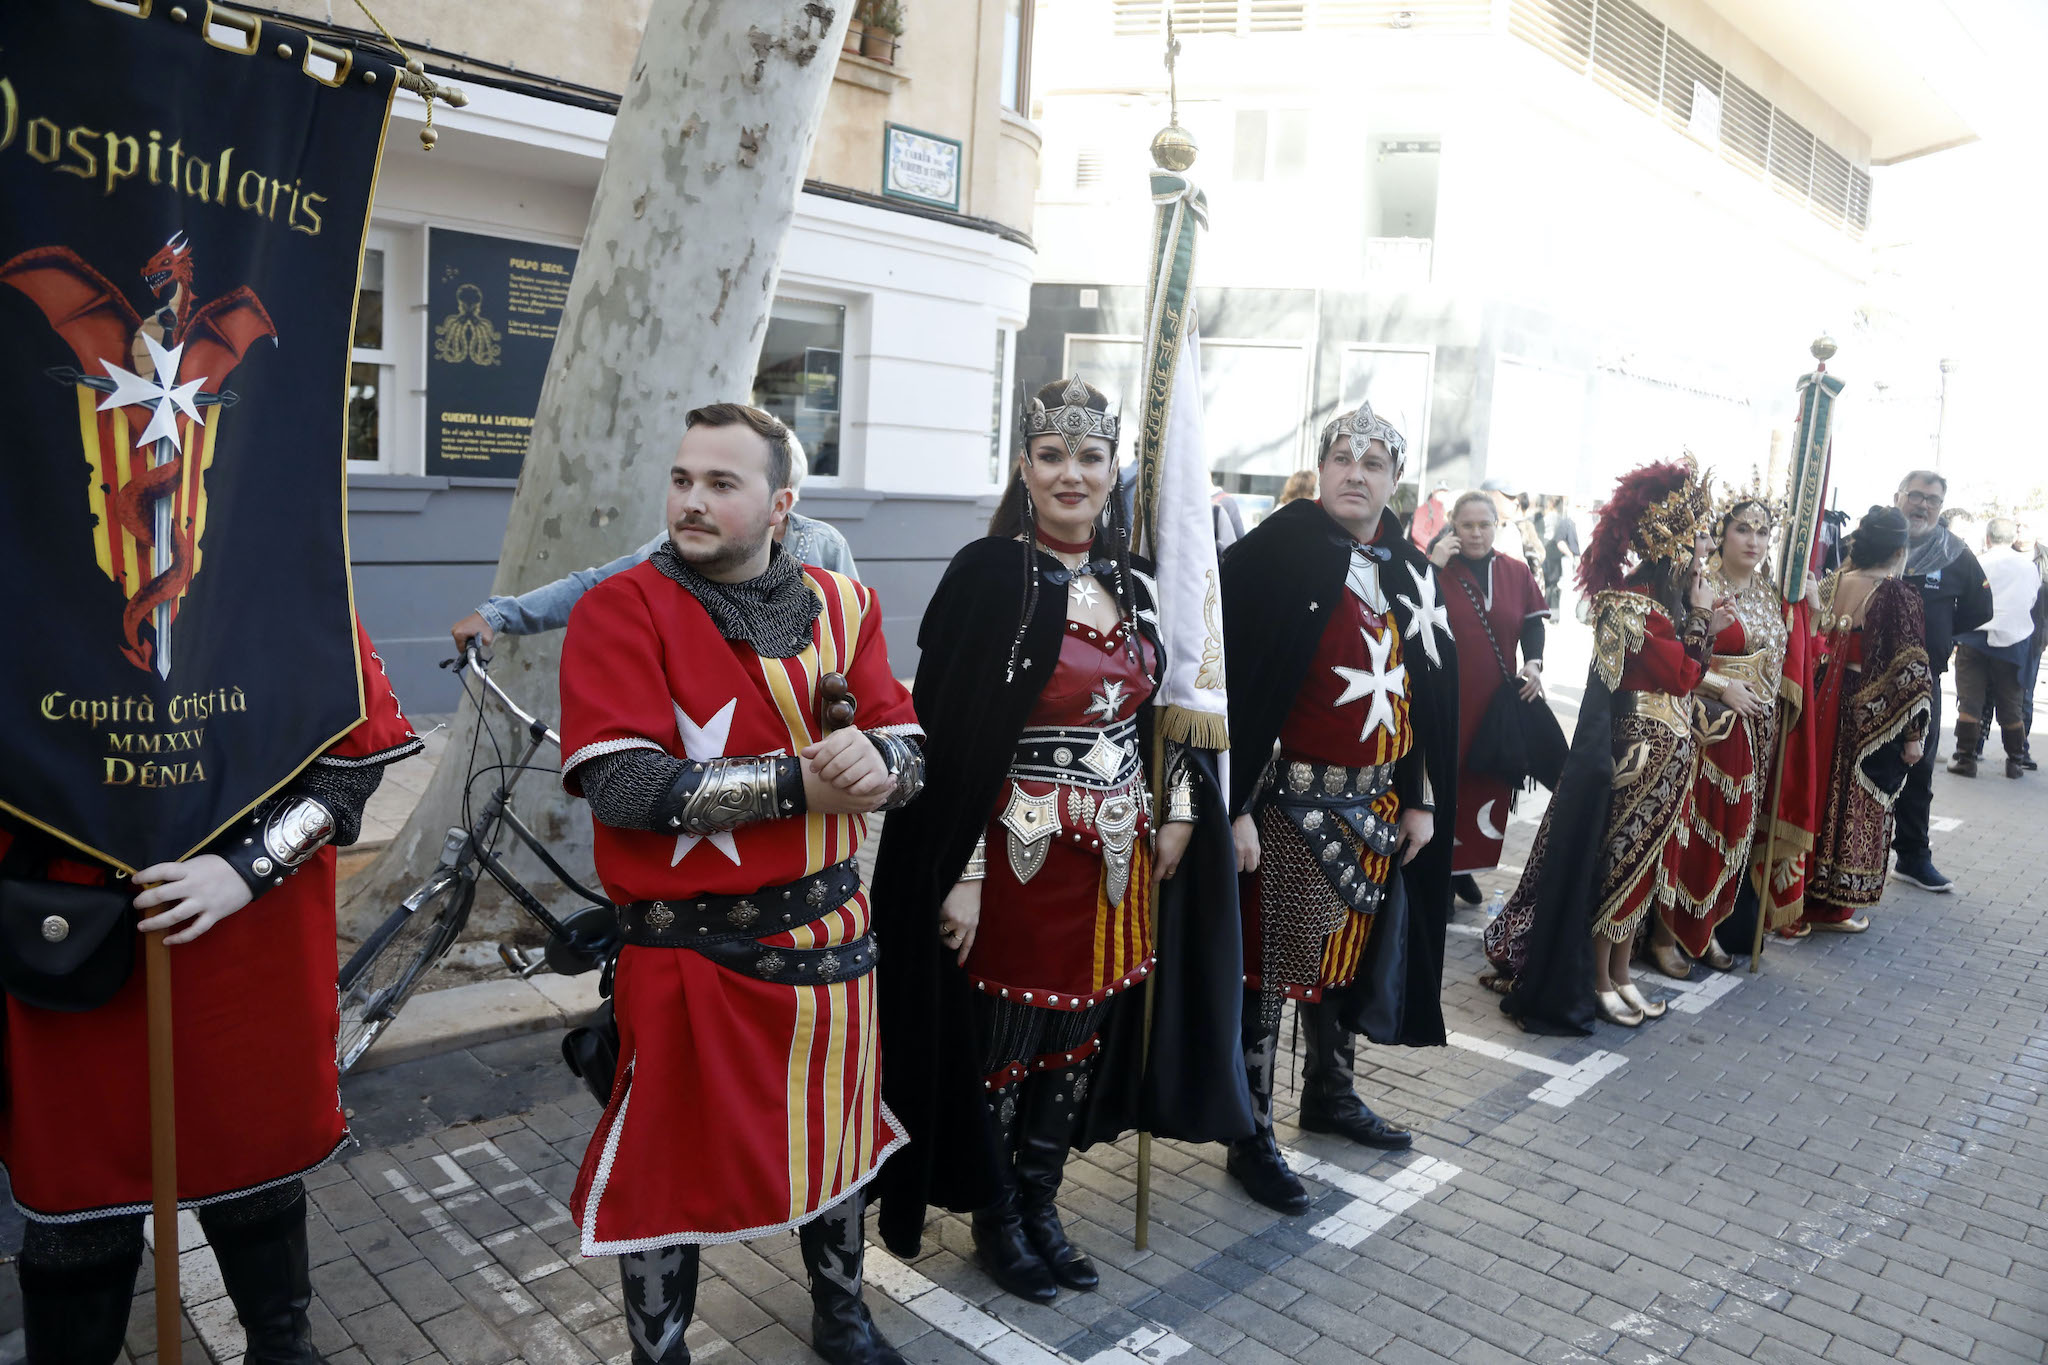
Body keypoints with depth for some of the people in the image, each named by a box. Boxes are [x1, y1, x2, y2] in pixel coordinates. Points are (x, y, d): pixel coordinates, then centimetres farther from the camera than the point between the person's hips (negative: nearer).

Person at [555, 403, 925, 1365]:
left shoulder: (841, 605, 4)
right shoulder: (620, 610, -10)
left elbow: (906, 752, 1)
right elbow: (624, 783, -21)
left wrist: (875, 758, -24)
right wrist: (800, 781, -22)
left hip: (829, 933, 5)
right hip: (689, 952, -4)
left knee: (836, 1136, 22)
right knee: (670, 1164, 10)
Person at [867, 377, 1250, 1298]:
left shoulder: (1133, 584, 8)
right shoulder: (991, 574, -12)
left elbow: (1165, 711, 17)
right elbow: (951, 735, -15)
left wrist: (1179, 808, 8)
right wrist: (962, 875, -17)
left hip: (1116, 859, 6)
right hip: (1021, 859, -6)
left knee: (1081, 1041, 15)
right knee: (1003, 1043, 9)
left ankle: (1040, 1207, 35)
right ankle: (996, 1219, 31)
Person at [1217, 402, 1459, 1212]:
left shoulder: (1409, 571, 9)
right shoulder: (1275, 553, -12)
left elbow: (1435, 694, 14)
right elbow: (1235, 684, -16)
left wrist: (1422, 801, 10)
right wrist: (1235, 806, -20)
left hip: (1377, 803, 7)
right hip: (1292, 800, -7)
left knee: (1349, 952, 19)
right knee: (1272, 963, 1)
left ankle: (1329, 1094, 39)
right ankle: (1251, 1139, 15)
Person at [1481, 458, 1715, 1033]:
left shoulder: (1670, 595, 8)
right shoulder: (1631, 602, -19)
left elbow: (1689, 673, 7)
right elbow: (1683, 675, -19)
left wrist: (1694, 612, -1)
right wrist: (1697, 616, -11)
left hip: (1668, 755, 9)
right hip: (1634, 752, -9)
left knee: (1643, 864, 15)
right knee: (1615, 861, 2)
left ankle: (1620, 972, 27)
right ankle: (1597, 980, 15)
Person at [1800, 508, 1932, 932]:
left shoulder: (1831, 584, 2)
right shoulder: (1900, 598, -14)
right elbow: (1909, 671, -14)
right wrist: (1913, 733, -10)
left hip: (1824, 704, 5)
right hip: (1871, 717, -5)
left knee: (1819, 792, 15)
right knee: (1855, 804, 6)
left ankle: (1802, 888, 24)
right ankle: (1832, 906, 15)